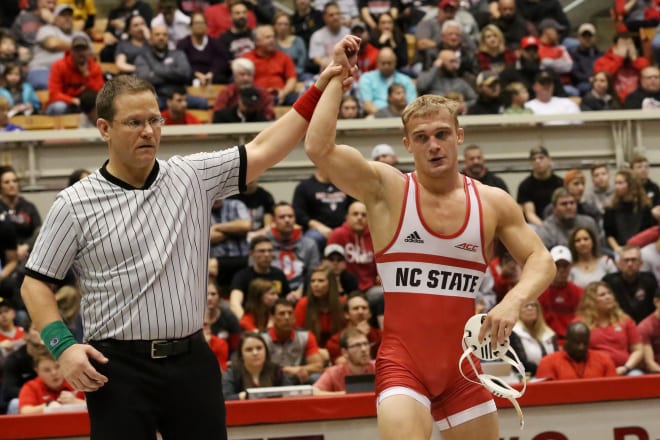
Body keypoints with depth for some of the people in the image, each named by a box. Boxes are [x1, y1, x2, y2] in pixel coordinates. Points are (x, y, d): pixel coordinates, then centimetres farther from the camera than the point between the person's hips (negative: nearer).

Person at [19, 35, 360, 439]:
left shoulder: (192, 177, 6)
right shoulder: (75, 204, -1)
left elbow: (262, 150, 5)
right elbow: (36, 283, 4)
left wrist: (320, 89, -2)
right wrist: (64, 346, -10)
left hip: (191, 361, 3)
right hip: (118, 368, -3)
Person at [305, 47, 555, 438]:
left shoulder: (492, 203, 5)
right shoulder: (386, 189, -3)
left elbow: (541, 261, 4)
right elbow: (319, 149, -16)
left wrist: (513, 301, -17)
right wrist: (337, 78, -11)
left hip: (462, 368, 4)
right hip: (402, 365, -4)